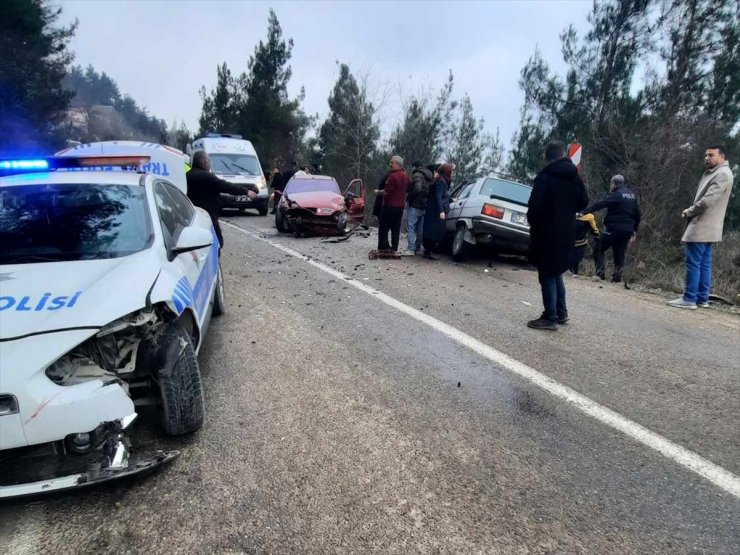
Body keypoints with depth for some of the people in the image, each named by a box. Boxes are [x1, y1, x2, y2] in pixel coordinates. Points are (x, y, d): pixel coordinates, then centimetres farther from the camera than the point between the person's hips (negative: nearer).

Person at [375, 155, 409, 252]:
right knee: (396, 229, 11)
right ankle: (394, 248, 14)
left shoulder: (393, 175, -18)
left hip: (390, 206, -8)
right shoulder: (405, 176, 11)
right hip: (400, 206, 9)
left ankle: (383, 248, -3)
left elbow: (386, 192, -22)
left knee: (383, 229, -2)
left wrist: (378, 192, -5)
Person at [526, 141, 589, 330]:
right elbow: (583, 202, 12)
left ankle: (550, 318, 3)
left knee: (547, 275, -1)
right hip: (566, 232, 7)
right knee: (556, 273, 19)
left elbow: (535, 206, -19)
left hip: (547, 233, -7)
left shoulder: (544, 177, -15)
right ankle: (561, 312, 25)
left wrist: (532, 221, 0)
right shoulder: (575, 177, 8)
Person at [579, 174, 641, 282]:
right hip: (627, 231, 7)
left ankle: (600, 274, -8)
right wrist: (634, 231, 23)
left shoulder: (616, 194, -8)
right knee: (619, 254, 10)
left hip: (614, 229, -7)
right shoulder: (633, 195, 17)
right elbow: (638, 215, 19)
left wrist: (583, 213, -28)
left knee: (599, 250, 1)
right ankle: (617, 277, 9)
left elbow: (599, 205, -21)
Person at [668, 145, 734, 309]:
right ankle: (702, 298, 13)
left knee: (693, 263, -9)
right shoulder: (712, 173, 19)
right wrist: (691, 212, 5)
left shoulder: (723, 174, -12)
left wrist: (688, 211, -6)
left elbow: (707, 200, -20)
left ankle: (689, 299, -6)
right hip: (706, 227, 10)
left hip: (702, 227, -10)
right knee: (704, 263, 9)